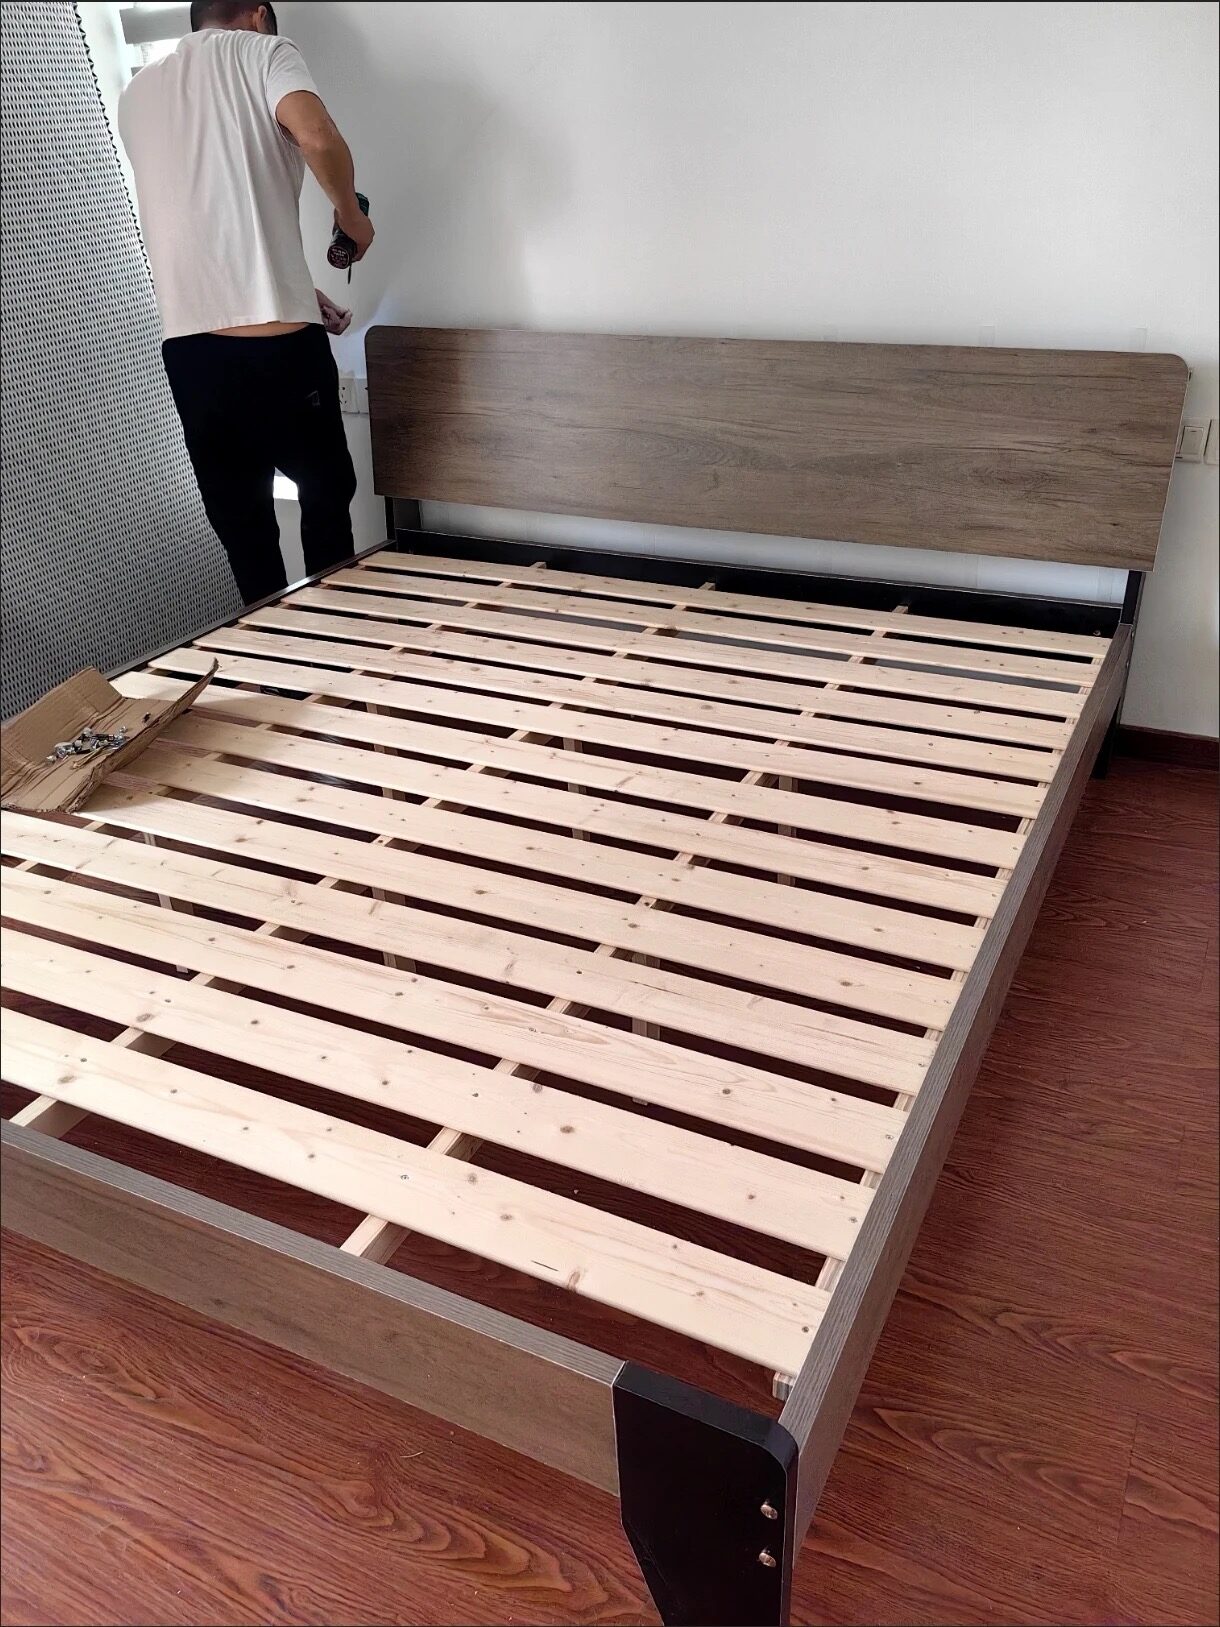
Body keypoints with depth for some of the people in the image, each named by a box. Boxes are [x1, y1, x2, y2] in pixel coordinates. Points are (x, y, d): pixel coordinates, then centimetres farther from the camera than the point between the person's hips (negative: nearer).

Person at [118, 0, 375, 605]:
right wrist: (352, 216, 2)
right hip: (277, 341, -4)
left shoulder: (137, 93, 22)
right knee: (326, 494, 15)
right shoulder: (263, 51, 6)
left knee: (242, 527, 12)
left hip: (188, 347, 4)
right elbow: (317, 138, -16)